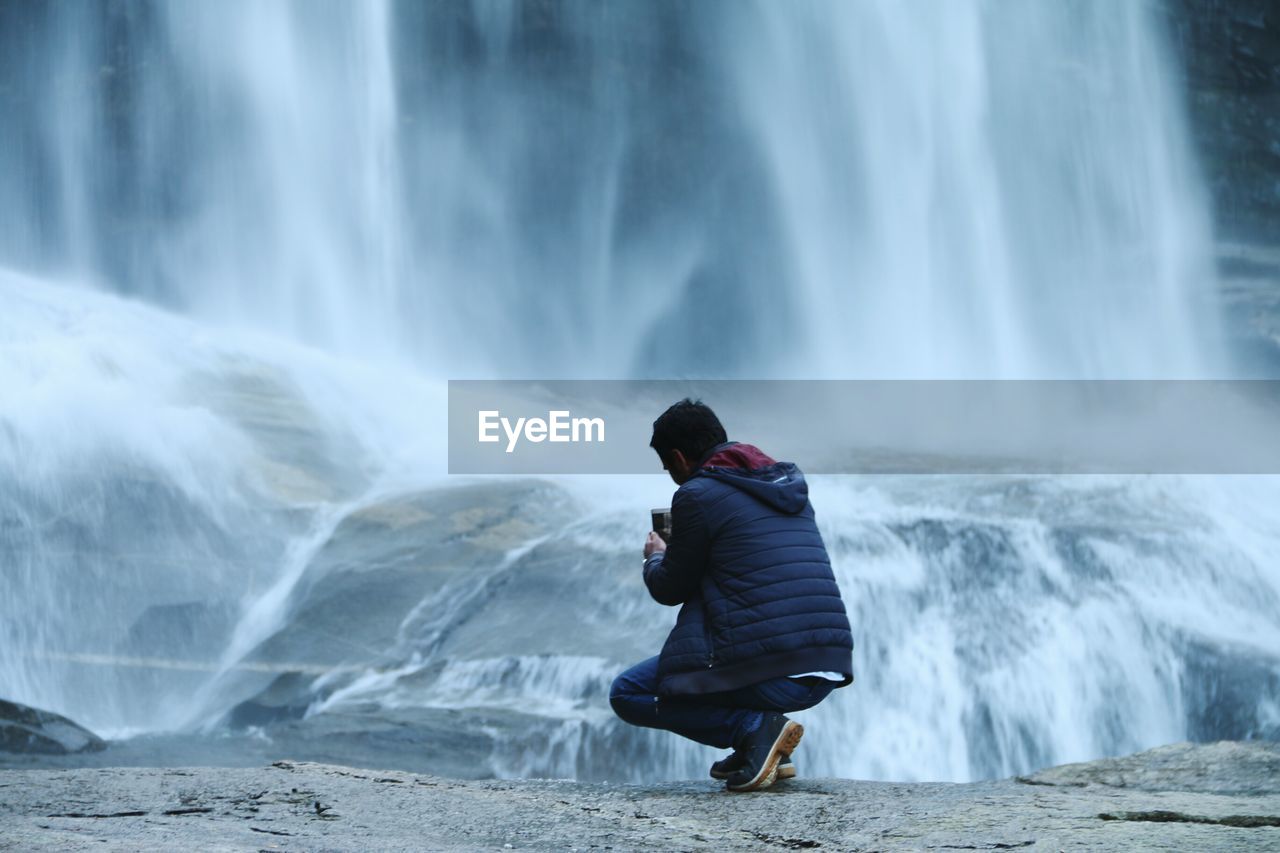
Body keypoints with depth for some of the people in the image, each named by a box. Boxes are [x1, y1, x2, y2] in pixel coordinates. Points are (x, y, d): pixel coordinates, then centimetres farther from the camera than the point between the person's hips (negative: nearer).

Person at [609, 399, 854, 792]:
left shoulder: (698, 494, -3)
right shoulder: (789, 483, 18)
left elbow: (671, 590, 7)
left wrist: (655, 557, 29)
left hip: (768, 674, -8)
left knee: (627, 694, 12)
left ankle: (754, 727, -6)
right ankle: (765, 747, 19)